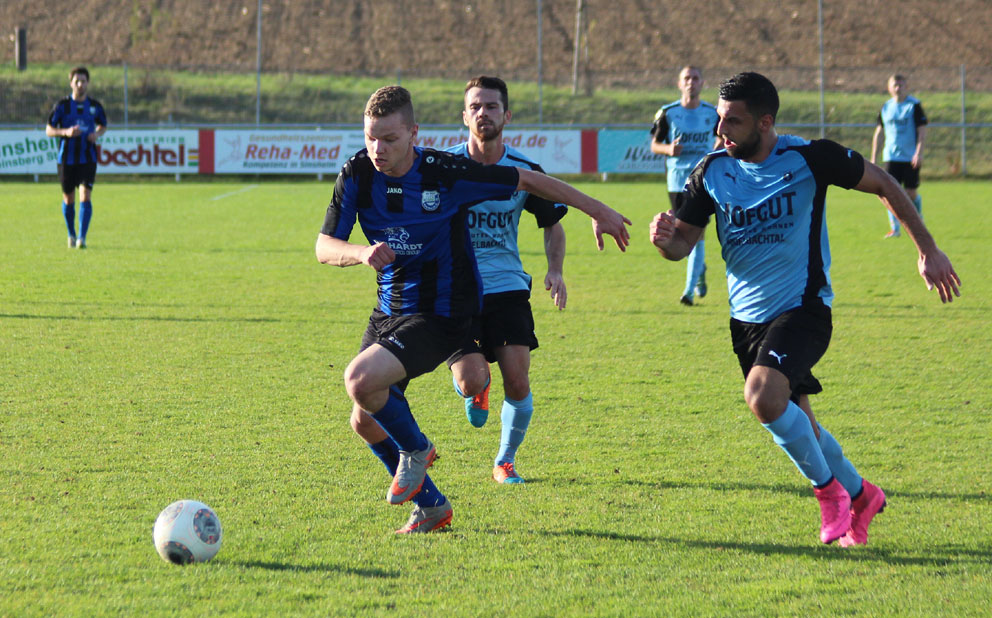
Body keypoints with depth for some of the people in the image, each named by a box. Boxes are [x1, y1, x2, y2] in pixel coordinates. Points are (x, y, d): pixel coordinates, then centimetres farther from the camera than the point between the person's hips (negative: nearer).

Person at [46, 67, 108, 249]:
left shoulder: (95, 106, 4)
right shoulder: (62, 106, -2)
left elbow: (103, 126, 20)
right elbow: (49, 130, -1)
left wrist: (97, 134, -3)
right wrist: (66, 132, -19)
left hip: (88, 158, 0)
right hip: (67, 157, 0)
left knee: (85, 197, -13)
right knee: (68, 199, 8)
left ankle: (82, 237, -13)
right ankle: (71, 235, 28)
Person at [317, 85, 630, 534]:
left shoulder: (446, 173, -20)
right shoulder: (357, 175, -8)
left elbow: (527, 180, -7)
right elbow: (324, 247, -6)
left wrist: (597, 210, 0)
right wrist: (363, 253, -29)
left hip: (439, 317, -6)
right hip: (389, 311, 6)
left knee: (360, 380, -26)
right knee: (365, 422, 7)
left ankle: (416, 449, 3)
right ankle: (431, 506, 26)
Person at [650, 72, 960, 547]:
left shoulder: (808, 158, -13)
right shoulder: (712, 172, -3)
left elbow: (883, 185, 0)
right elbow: (683, 244, 4)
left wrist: (928, 251, 2)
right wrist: (664, 237, -21)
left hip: (802, 307, -5)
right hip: (747, 315, 5)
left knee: (763, 397, -27)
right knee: (795, 425, 12)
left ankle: (828, 488, -5)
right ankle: (860, 496, 36)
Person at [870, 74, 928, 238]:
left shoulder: (915, 106, -3)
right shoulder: (886, 108, 10)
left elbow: (922, 131, -7)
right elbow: (878, 133, 17)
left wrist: (919, 153, -19)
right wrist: (873, 157, 14)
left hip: (911, 157, -3)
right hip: (891, 156, 3)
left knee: (911, 193, -1)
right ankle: (894, 228, -1)